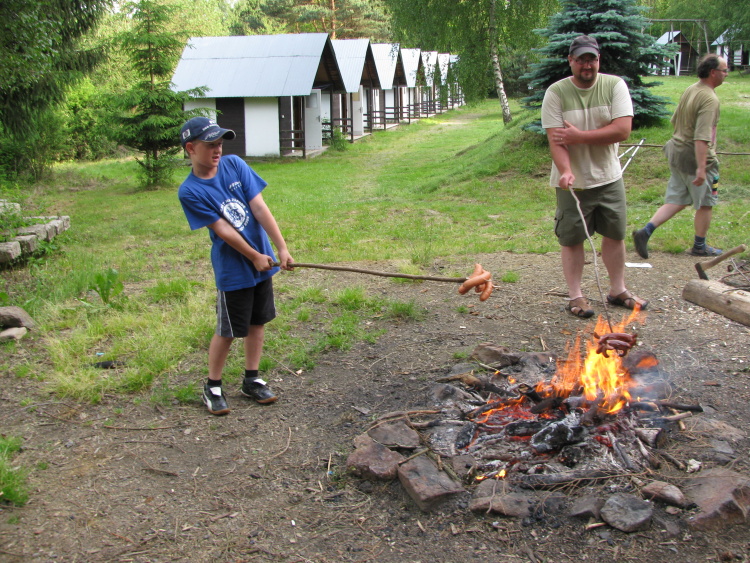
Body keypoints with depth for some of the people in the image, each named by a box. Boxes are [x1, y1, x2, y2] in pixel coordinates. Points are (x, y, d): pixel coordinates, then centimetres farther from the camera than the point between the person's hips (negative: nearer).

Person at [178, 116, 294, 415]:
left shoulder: (235, 164, -3)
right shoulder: (190, 192, -14)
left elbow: (260, 208, -7)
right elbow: (223, 230, -14)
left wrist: (281, 248, -13)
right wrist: (255, 256, -12)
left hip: (263, 260, 5)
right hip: (232, 269, -5)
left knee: (258, 322, 14)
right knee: (227, 331, 4)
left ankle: (251, 380, 31)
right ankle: (212, 387, 24)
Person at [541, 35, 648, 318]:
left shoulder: (615, 85, -4)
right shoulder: (556, 92, -9)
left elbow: (623, 130, -15)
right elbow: (555, 139, -16)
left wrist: (579, 136, -18)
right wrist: (565, 171, -33)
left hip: (609, 178, 3)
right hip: (572, 182, -2)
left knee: (615, 233, 12)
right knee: (572, 239, 4)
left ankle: (618, 290, 28)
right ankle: (575, 295, 17)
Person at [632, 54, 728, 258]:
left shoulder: (689, 90, 7)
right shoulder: (709, 99, -21)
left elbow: (675, 120, 19)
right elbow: (702, 137, -28)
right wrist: (701, 168, -30)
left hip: (677, 152, 8)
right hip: (695, 157, -8)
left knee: (676, 201, 13)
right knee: (706, 203, 9)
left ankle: (645, 232, 0)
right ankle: (699, 246, 22)